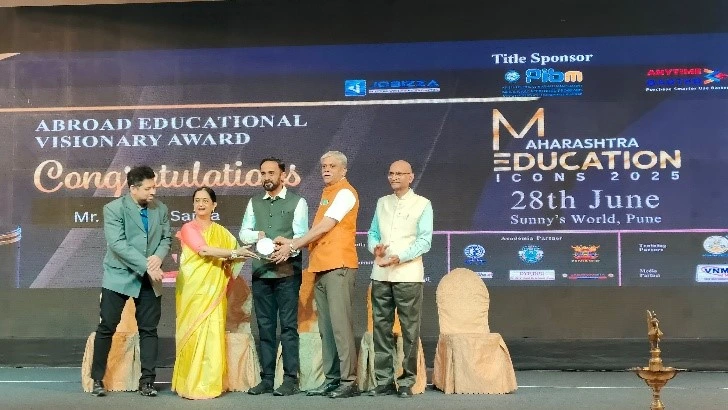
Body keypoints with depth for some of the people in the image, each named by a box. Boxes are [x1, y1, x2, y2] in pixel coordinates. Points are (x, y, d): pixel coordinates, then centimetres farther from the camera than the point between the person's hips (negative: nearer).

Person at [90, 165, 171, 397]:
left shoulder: (161, 209, 4)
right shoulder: (114, 209, -9)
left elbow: (166, 238, 9)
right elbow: (117, 244, -19)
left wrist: (158, 257, -13)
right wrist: (145, 265, -24)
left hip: (149, 279, 3)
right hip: (119, 276, -3)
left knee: (149, 330, 4)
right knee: (107, 328, 2)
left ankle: (147, 381, 11)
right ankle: (97, 380, 15)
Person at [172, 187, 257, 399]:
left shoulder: (221, 232, 15)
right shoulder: (188, 228, 1)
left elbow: (231, 257, 11)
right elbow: (204, 250, -15)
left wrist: (230, 259, -12)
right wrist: (234, 252, -19)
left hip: (213, 290, 3)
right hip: (193, 289, -3)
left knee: (213, 335, -2)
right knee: (194, 334, -4)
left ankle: (209, 384, 4)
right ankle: (191, 385, 3)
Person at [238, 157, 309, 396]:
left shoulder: (297, 202, 1)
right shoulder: (254, 203, 15)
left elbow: (301, 235, -8)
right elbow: (243, 233, 10)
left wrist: (287, 250, -25)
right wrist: (257, 235, -11)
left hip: (287, 272, -4)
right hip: (260, 272, 5)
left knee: (288, 325, -3)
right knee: (265, 326, 8)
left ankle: (290, 379, 1)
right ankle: (266, 378, 14)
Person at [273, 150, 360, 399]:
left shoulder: (345, 193, -4)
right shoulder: (327, 194, 22)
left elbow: (325, 227, -13)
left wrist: (292, 246, -11)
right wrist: (291, 242, 3)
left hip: (338, 266, -9)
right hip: (321, 267, 9)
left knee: (340, 324, -10)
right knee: (325, 327, 8)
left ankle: (349, 381, -6)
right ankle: (331, 379, 13)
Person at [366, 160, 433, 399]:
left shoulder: (422, 204, 2)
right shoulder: (382, 203, 16)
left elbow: (425, 241, -6)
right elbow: (372, 233, 15)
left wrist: (399, 258, -18)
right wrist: (375, 249, -8)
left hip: (407, 275, -4)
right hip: (380, 275, 4)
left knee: (409, 330, -1)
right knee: (381, 327, 4)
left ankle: (407, 381, 7)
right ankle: (384, 380, 11)